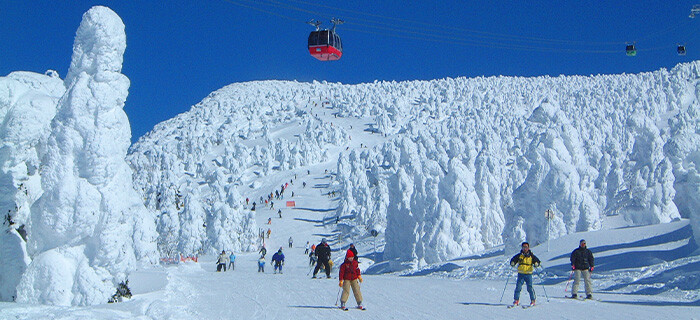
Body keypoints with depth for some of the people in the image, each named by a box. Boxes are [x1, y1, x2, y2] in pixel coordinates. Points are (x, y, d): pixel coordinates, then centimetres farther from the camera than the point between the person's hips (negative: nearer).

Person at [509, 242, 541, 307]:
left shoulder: (531, 256, 3)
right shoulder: (519, 255, 5)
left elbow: (537, 261, 6)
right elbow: (513, 259, 9)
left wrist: (536, 264, -17)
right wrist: (512, 263, -13)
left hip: (528, 274, -1)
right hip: (521, 274, 1)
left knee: (530, 288, -6)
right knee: (518, 287, -4)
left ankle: (533, 300, 7)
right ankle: (516, 300, 5)